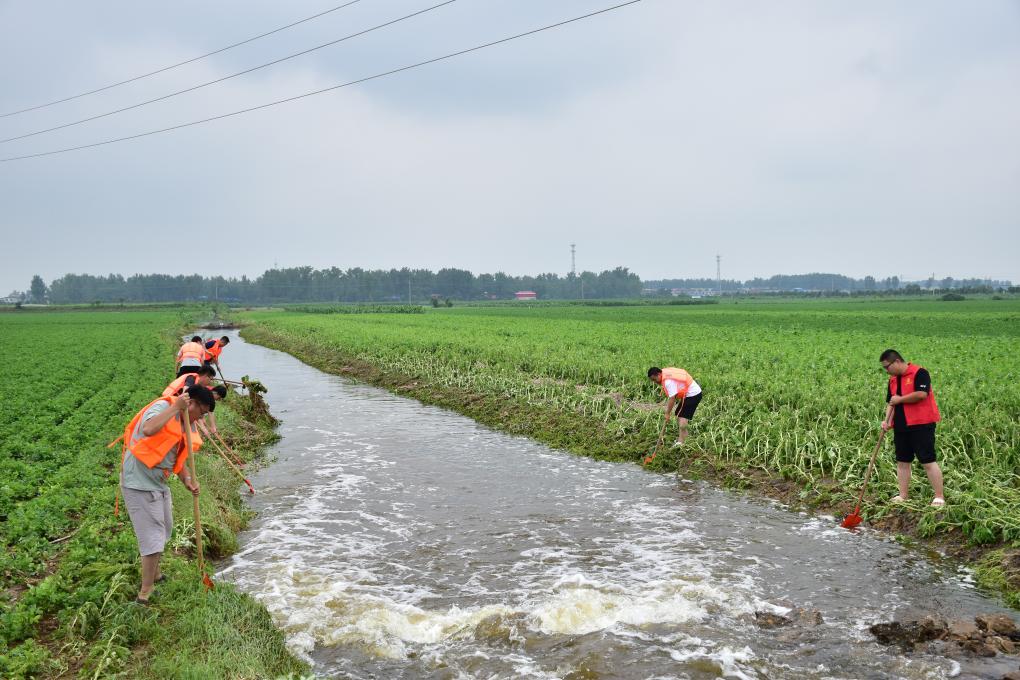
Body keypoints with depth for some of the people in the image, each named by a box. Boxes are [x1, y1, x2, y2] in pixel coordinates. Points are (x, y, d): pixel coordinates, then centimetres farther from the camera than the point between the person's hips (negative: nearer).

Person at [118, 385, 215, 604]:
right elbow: (148, 430, -40)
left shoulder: (187, 424, 8)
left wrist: (186, 478, -1)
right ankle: (145, 595, 3)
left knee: (162, 533, 25)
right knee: (153, 539, -7)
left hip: (159, 483, 10)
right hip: (140, 483, -10)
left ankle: (154, 575, 46)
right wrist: (175, 407, -35)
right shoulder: (163, 406, -19)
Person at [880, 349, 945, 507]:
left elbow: (921, 394, -23)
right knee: (902, 461, 10)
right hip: (900, 427, 8)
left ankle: (939, 497, 0)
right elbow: (890, 402, 17)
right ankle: (903, 495, 18)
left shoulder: (919, 373, -10)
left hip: (921, 425, -8)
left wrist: (900, 399, -12)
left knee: (928, 462, -6)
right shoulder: (893, 380, 14)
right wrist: (887, 420, 2)